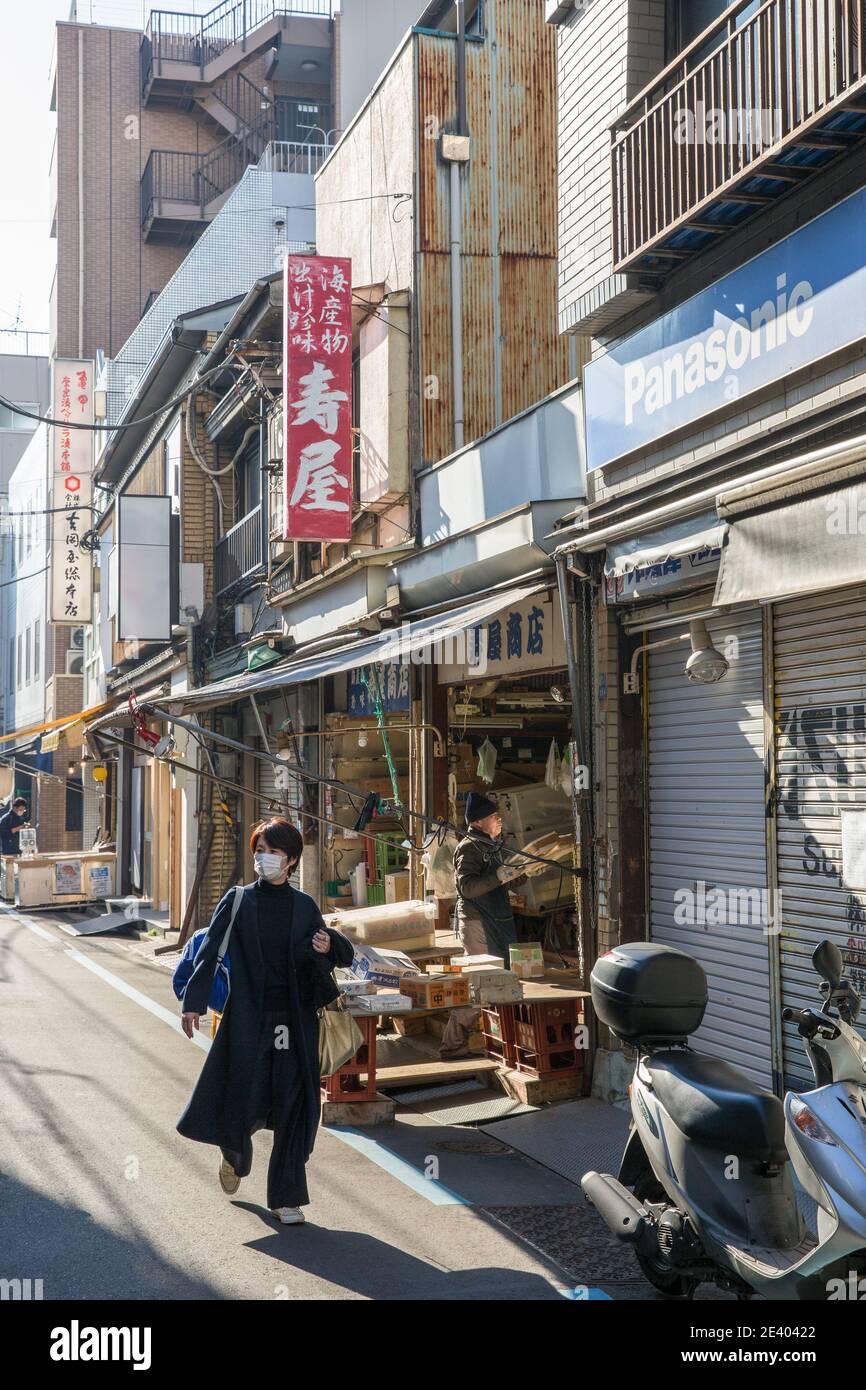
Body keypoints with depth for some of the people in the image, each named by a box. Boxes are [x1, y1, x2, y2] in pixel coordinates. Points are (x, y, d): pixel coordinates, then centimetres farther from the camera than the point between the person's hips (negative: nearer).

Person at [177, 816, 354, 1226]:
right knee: (244, 1099, -1)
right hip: (248, 1019, -1)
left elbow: (342, 954, 10)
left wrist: (329, 945, -14)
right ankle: (234, 1155, 35)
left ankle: (287, 1197, 9)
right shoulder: (237, 901, 1)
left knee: (294, 1105, -2)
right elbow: (209, 950, -6)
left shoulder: (304, 907, 5)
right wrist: (194, 1002, -17)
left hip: (295, 1018, 1)